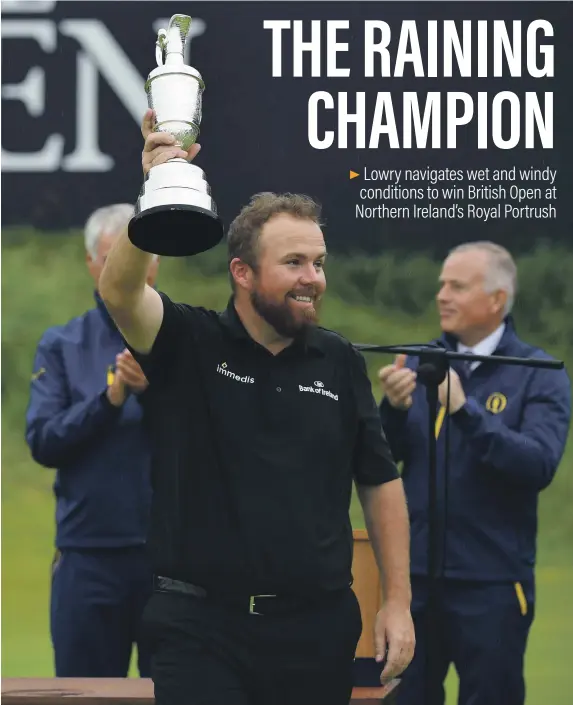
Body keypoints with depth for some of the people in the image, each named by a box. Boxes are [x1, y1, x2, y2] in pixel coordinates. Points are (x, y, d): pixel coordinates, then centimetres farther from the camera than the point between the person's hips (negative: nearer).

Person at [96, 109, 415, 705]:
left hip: (319, 629, 3)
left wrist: (397, 601, 6)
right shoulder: (189, 344, -1)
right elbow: (119, 293, -22)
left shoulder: (340, 363, 9)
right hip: (203, 627, -3)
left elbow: (380, 483, 13)